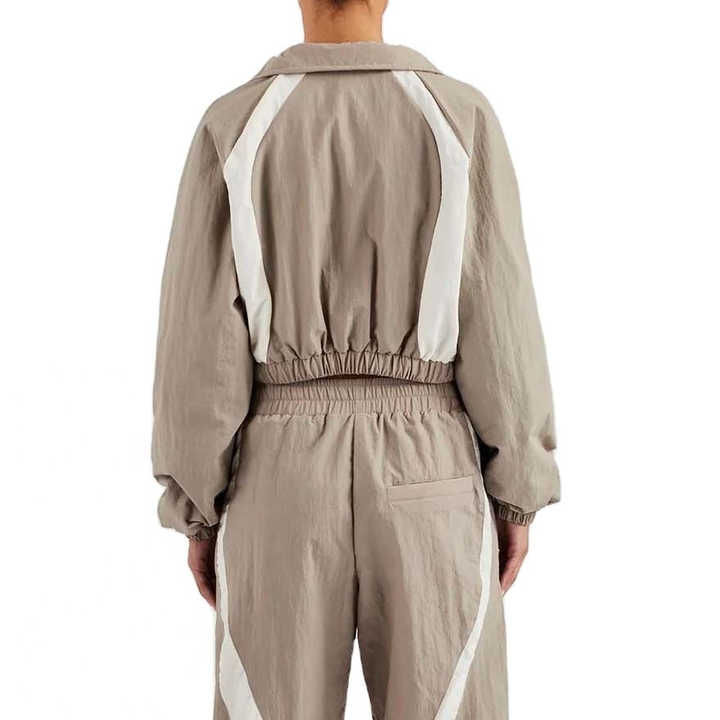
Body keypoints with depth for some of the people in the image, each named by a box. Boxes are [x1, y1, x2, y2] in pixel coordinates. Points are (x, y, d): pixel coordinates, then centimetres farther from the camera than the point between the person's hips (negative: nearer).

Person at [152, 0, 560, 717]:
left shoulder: (232, 128, -3)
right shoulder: (462, 119, -4)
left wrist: (198, 511, 5)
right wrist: (518, 493, 5)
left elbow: (199, 339, -6)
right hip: (425, 483, 0)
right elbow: (501, 324, -6)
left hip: (286, 482, 1)